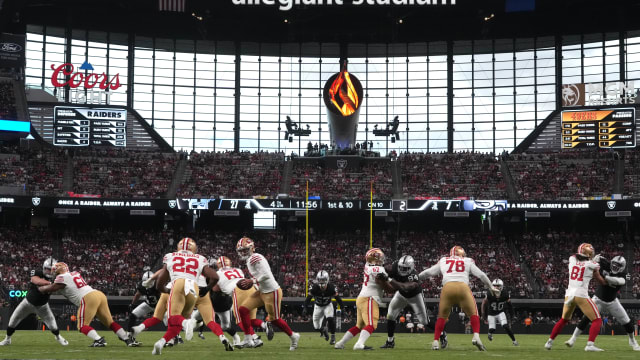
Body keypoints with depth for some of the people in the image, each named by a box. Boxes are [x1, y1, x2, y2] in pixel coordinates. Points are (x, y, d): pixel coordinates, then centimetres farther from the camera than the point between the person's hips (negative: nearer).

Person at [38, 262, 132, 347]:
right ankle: (127, 339, 9)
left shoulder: (62, 278, 3)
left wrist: (40, 288, 27)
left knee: (83, 326, 0)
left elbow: (50, 289, 8)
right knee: (109, 322, 13)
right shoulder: (75, 274, 25)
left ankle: (99, 340, -20)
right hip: (99, 294, 8)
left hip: (88, 298, -8)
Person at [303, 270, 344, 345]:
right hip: (318, 306, 2)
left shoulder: (331, 287, -26)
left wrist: (340, 308, -17)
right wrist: (305, 308, -32)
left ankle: (333, 337, -13)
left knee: (330, 318, -30)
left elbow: (338, 298, -14)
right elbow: (308, 298, -20)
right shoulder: (314, 288, -25)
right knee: (316, 327, 0)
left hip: (328, 305, -1)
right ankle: (324, 330, 38)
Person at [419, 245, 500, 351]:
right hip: (463, 287, -1)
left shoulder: (443, 261, 25)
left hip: (447, 288, 1)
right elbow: (481, 275, 25)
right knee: (473, 313, 13)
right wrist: (491, 287, 38)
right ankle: (476, 336, -7)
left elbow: (427, 272, 29)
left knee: (442, 315, 17)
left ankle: (436, 341, 9)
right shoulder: (468, 262, 23)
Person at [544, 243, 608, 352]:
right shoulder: (592, 265, 1)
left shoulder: (572, 259, 10)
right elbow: (603, 282, 12)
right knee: (597, 321, 3)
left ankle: (549, 342, 26)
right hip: (581, 295, -5)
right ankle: (590, 344, -14)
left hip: (569, 294, 5)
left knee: (563, 320, 26)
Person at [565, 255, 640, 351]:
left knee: (627, 321, 4)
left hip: (612, 301, 1)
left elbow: (618, 281, -40)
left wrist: (604, 276, -48)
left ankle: (632, 341, 30)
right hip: (598, 299, -1)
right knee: (586, 317, -18)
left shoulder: (623, 275, -18)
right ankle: (573, 339, -9)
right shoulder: (606, 266, -16)